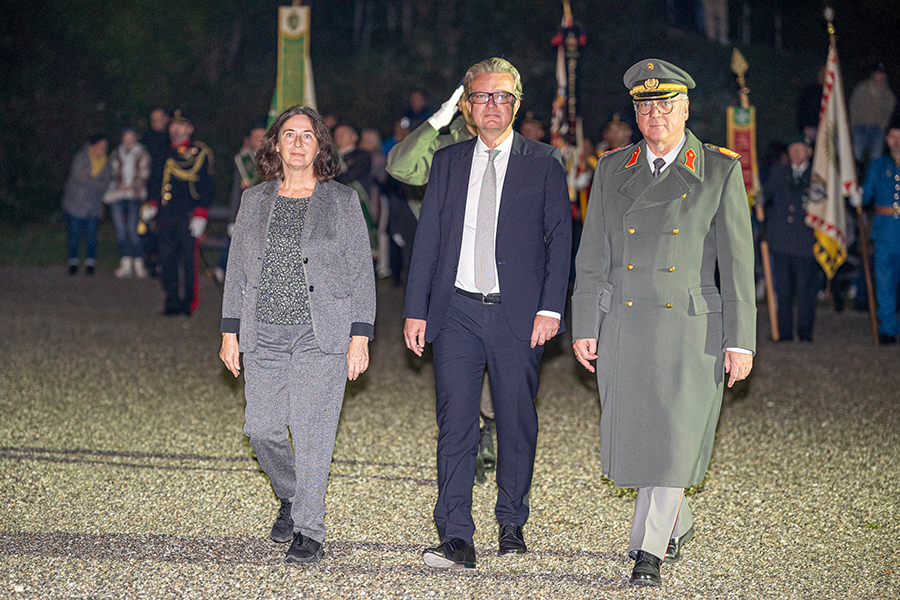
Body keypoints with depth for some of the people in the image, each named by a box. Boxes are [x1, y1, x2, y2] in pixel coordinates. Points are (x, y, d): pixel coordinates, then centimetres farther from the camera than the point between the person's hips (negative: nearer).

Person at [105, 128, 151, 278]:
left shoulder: (142, 154, 8)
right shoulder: (116, 155, 17)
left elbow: (144, 175, 2)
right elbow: (112, 174, 17)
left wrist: (131, 186, -9)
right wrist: (119, 185, 0)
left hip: (135, 195, -3)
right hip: (117, 196, 3)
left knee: (133, 230, -12)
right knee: (120, 229, -7)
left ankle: (139, 265, -9)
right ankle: (125, 264, -7)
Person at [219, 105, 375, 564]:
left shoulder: (342, 201, 3)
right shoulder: (255, 200, 11)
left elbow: (361, 273, 1)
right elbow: (237, 269, 13)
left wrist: (360, 336, -6)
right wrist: (230, 331, 7)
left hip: (322, 335, -3)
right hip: (264, 334, 3)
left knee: (312, 433, -7)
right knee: (262, 428, -1)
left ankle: (309, 533, 2)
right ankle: (291, 497, 28)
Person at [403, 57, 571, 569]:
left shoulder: (544, 163, 5)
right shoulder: (448, 162, 12)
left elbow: (559, 239, 2)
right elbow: (428, 238, 12)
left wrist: (550, 308, -8)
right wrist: (416, 310, 5)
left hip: (518, 314, -1)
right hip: (457, 312, 1)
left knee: (517, 423, 6)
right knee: (455, 424, -6)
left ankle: (512, 525, 23)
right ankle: (457, 540, -7)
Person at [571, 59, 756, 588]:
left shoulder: (721, 171, 1)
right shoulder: (613, 170, 9)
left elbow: (738, 262, -1)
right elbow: (593, 257, 10)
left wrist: (741, 340, -5)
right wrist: (584, 326, 4)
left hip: (692, 330, -3)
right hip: (624, 326, 3)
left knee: (674, 439, -7)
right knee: (635, 438, 8)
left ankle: (649, 551, 1)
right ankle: (678, 524, 32)